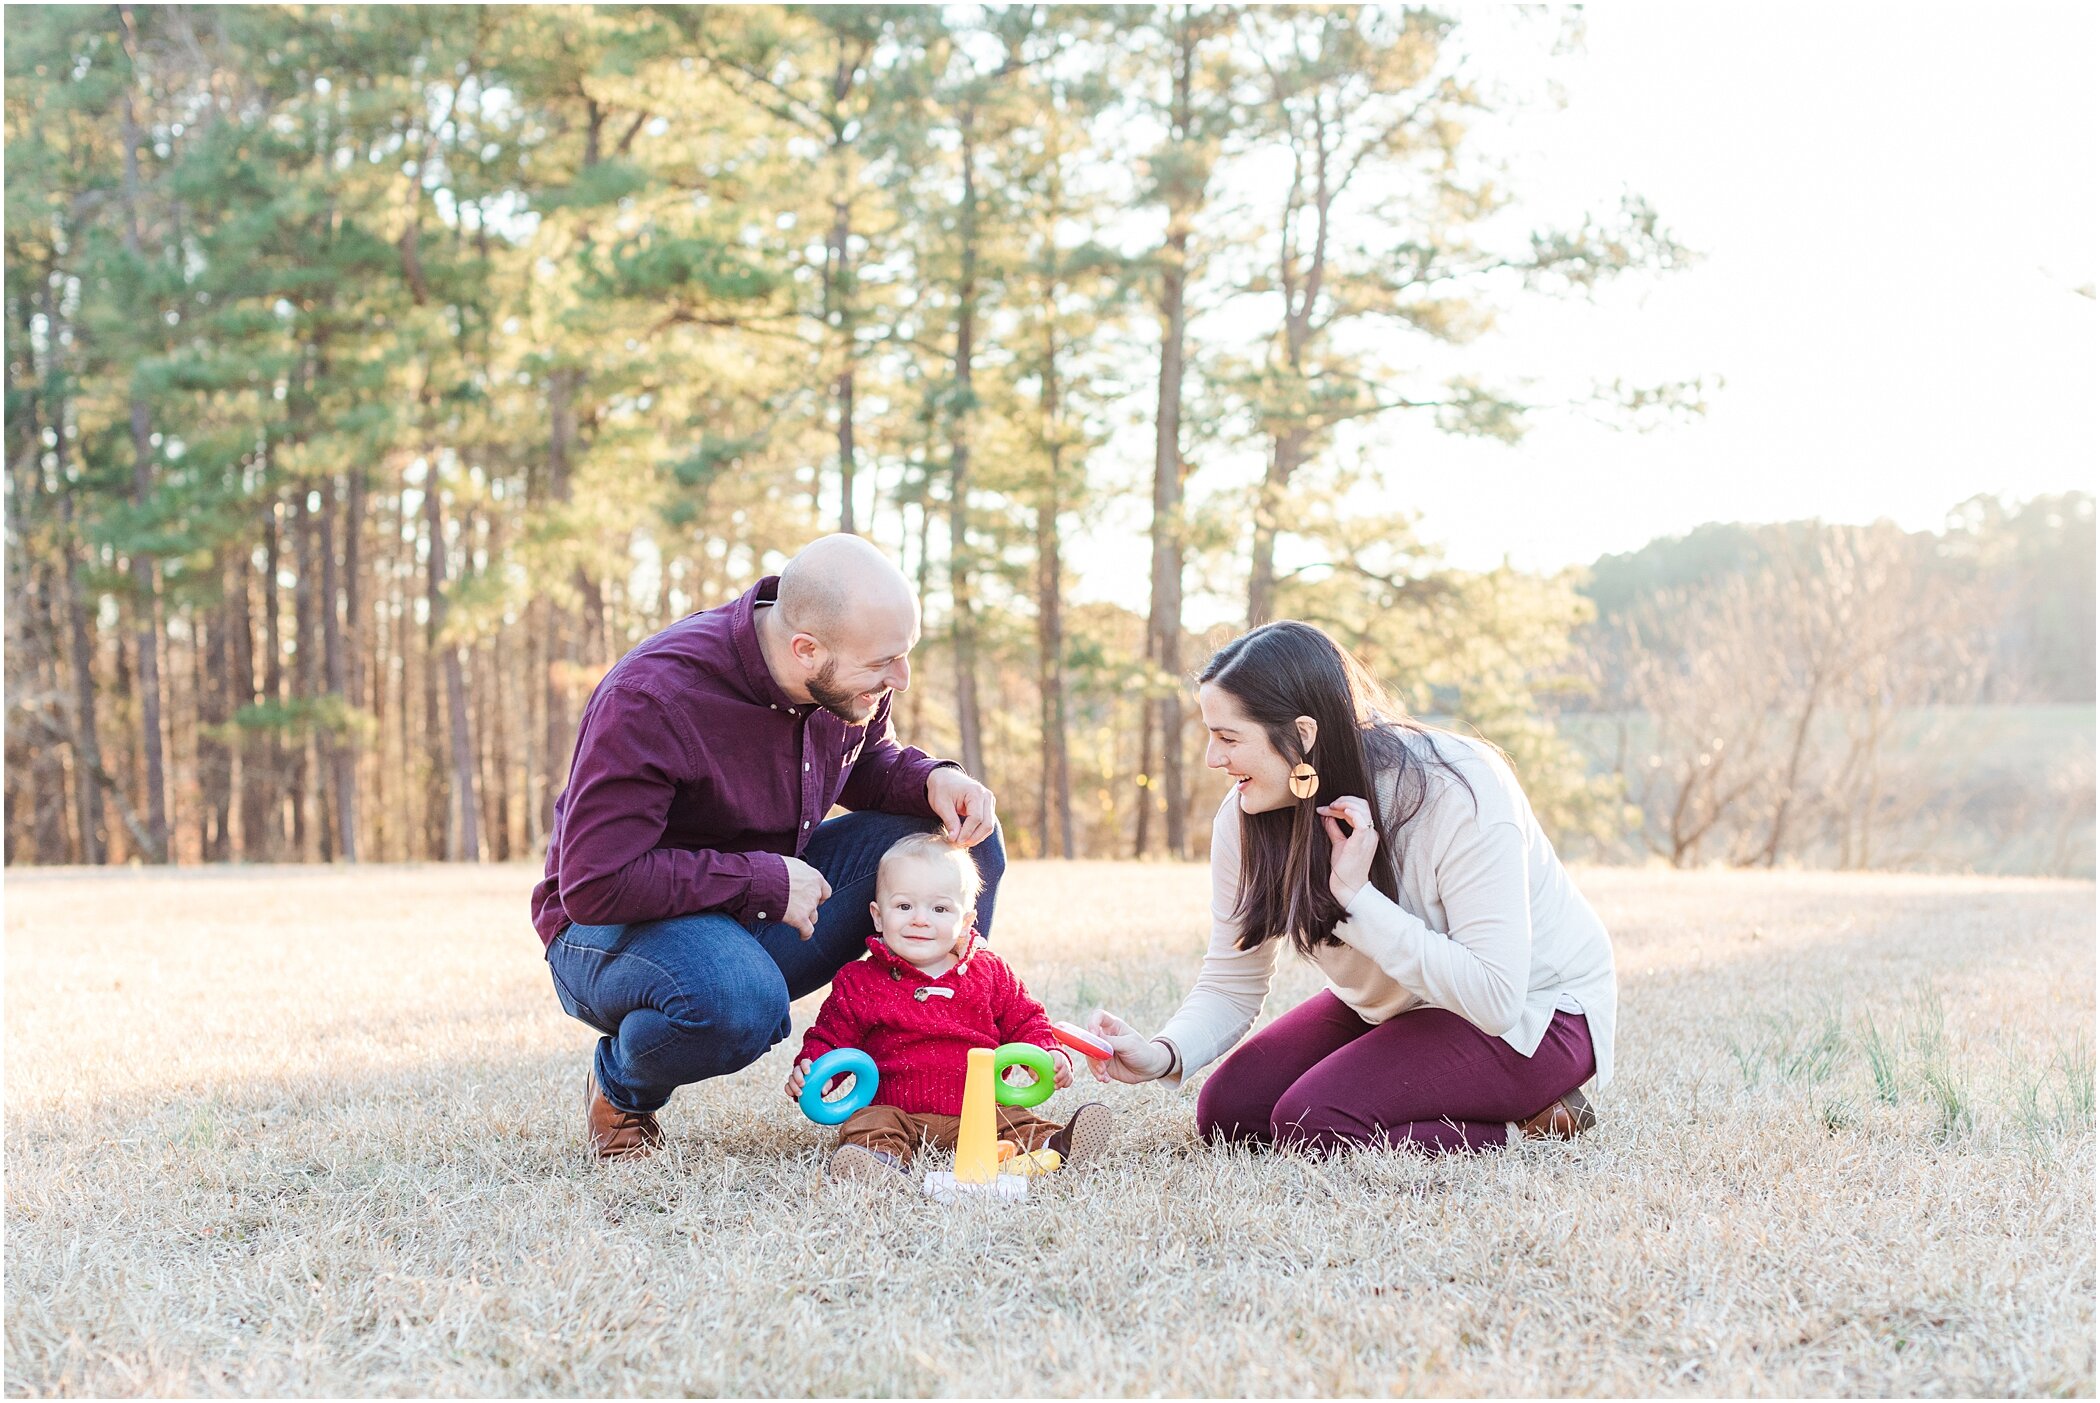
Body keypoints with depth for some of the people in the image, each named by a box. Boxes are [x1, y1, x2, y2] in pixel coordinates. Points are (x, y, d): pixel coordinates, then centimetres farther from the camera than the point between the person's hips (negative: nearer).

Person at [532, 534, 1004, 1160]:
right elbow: (594, 885, -33)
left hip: (762, 907, 7)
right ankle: (620, 1085, -5)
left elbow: (869, 760, 13)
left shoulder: (849, 675, -9)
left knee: (962, 844, -9)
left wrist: (934, 779, -12)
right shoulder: (650, 700, -31)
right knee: (738, 1004, -41)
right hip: (614, 929, -6)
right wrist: (764, 880, -28)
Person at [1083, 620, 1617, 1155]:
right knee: (1227, 1112, -7)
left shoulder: (1458, 794, -31)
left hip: (1532, 1014, -7)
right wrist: (1163, 1054, -27)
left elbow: (1495, 999, -34)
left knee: (1311, 1122, -24)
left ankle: (1530, 1123, -6)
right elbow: (1230, 985, -6)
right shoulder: (1246, 818, -12)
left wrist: (1358, 898, -37)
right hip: (1399, 1009, 7)